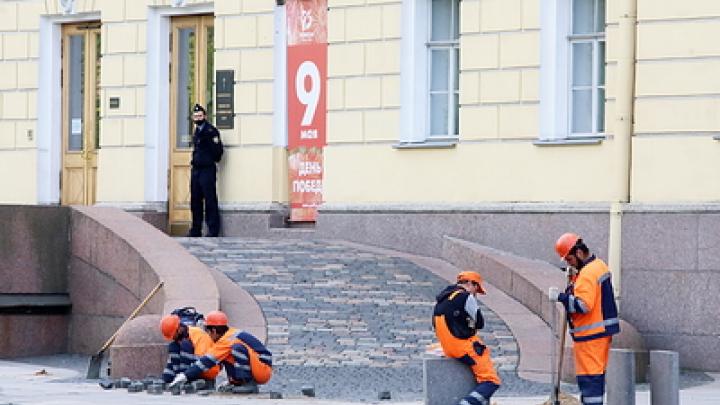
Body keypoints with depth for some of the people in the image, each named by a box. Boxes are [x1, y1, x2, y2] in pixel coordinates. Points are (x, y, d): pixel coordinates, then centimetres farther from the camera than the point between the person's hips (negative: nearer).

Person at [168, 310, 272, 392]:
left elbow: (208, 361, -18)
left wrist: (186, 376, -18)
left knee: (238, 348, -27)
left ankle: (249, 384, -23)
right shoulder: (231, 334, 14)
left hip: (263, 370, -9)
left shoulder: (227, 340, -15)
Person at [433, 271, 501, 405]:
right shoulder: (466, 297, -13)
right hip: (464, 346, -9)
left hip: (447, 347, 9)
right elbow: (480, 323, -6)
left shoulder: (442, 298, 14)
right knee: (491, 381, -9)